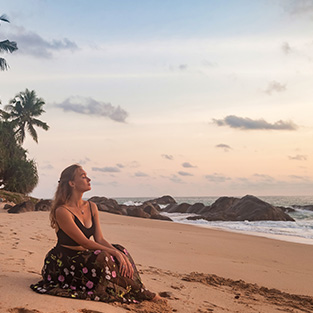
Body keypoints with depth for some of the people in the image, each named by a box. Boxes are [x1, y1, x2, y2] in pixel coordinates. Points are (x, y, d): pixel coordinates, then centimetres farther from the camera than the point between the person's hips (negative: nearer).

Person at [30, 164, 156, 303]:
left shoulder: (92, 207, 6)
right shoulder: (62, 211, -18)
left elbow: (100, 239, 1)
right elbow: (84, 242, -22)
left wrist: (120, 254, -16)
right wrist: (114, 252, -25)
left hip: (82, 256, 8)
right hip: (61, 262, -8)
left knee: (120, 251, -6)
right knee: (102, 258, -29)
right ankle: (138, 292, -15)